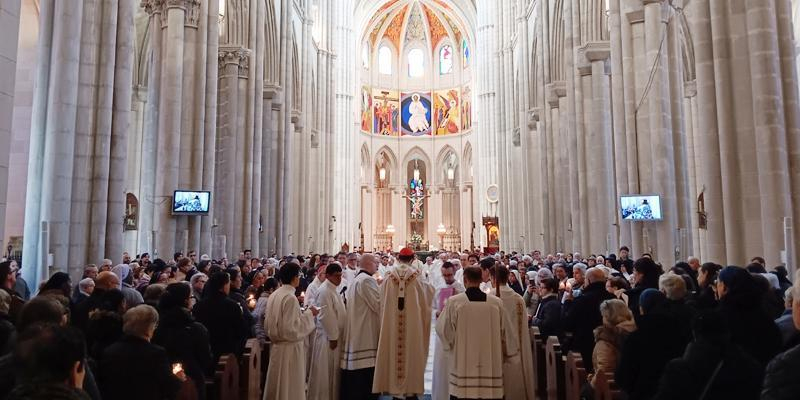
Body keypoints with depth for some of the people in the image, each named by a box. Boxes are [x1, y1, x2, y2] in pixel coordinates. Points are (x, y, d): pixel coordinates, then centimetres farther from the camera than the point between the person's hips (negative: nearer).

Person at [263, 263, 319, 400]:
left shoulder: (274, 295, 4)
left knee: (277, 386, 19)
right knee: (289, 388, 5)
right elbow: (292, 329, -23)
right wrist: (308, 314, -14)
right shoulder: (290, 298, -20)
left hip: (276, 345, 8)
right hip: (289, 349, -8)